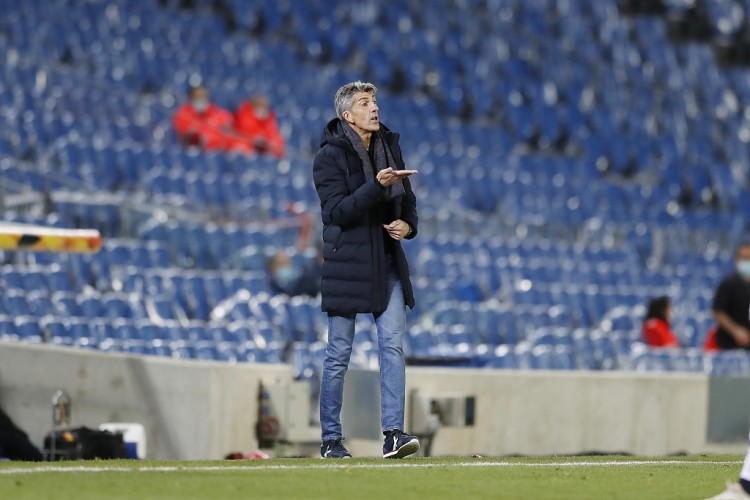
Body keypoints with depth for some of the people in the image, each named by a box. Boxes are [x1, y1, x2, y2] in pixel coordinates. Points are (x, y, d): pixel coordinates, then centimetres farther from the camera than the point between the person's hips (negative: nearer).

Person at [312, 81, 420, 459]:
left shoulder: (389, 147, 11)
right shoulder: (330, 156, -7)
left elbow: (407, 200, 20)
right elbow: (336, 211, -18)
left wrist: (408, 224, -2)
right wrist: (377, 185, -28)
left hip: (388, 264, 5)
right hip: (347, 263, -5)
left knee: (393, 345, -7)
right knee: (339, 353, 1)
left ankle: (393, 434, -10)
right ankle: (331, 439, 9)